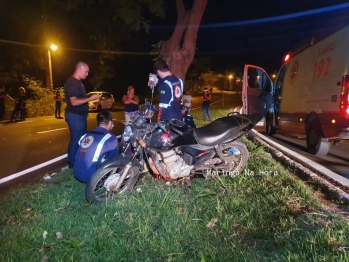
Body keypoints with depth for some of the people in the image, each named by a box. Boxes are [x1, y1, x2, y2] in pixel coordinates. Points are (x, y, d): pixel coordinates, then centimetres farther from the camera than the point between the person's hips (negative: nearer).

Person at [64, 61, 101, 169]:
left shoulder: (78, 82, 14)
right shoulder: (72, 83, -20)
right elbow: (74, 102, -27)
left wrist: (90, 98, 13)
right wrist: (90, 98, -24)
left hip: (80, 115, 11)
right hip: (75, 116, -11)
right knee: (76, 140, -3)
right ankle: (72, 164, 9)